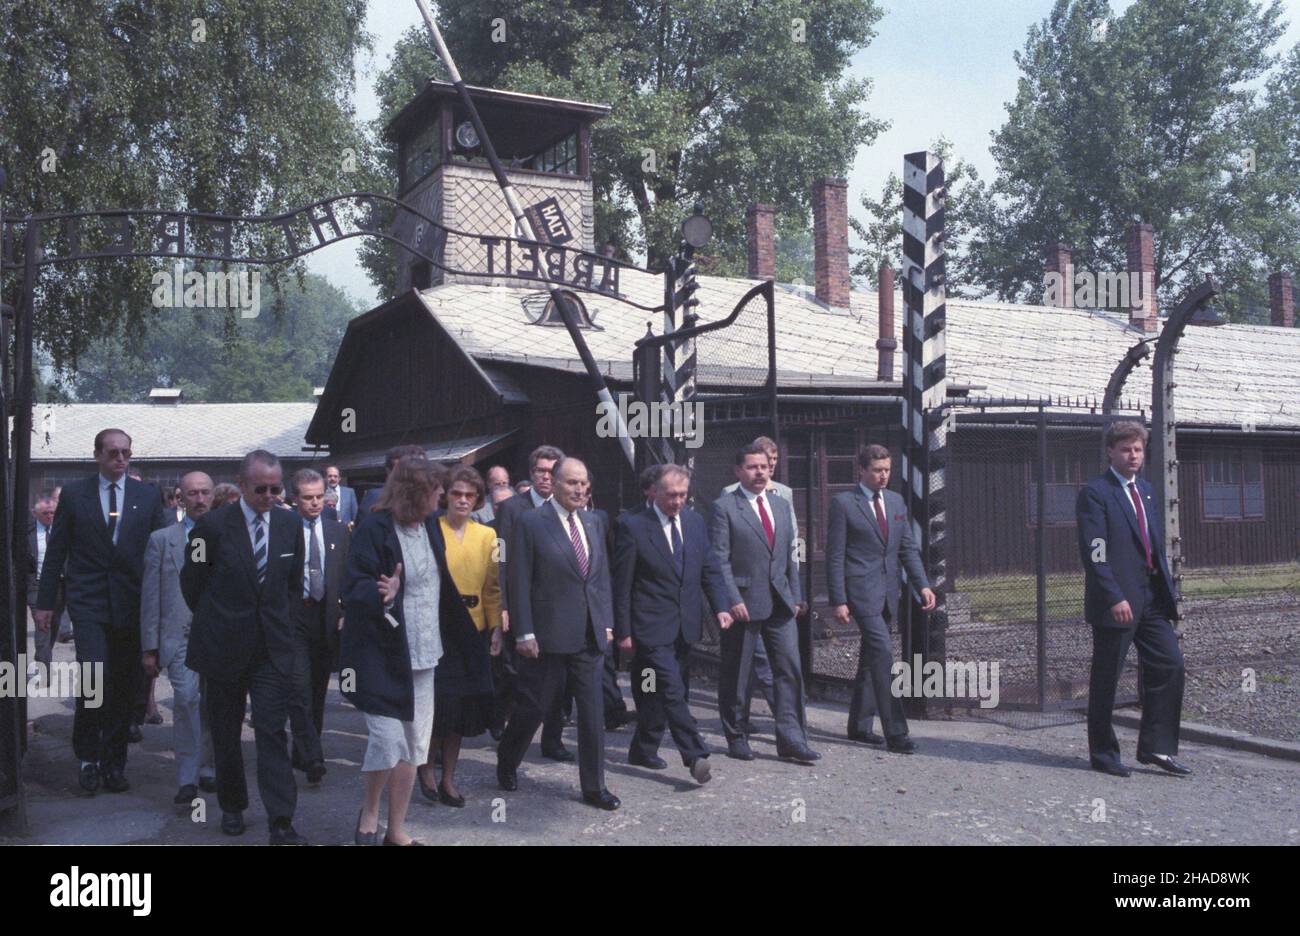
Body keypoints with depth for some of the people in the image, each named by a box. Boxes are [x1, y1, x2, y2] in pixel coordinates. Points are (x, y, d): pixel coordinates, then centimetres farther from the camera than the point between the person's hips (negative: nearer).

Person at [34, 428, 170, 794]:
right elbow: (56, 552, 6)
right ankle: (88, 756, 6)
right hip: (88, 602, -2)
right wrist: (45, 602, 4)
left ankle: (114, 763, 21)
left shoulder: (148, 496, 7)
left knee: (125, 687, 7)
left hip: (131, 604, 2)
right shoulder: (74, 494, 5)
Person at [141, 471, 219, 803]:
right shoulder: (162, 539, 7)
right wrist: (150, 648, 3)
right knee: (186, 697, -17)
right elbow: (150, 597, 6)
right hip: (180, 635, -1)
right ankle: (187, 779, -7)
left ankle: (207, 769, 24)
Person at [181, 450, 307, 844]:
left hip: (273, 648, 1)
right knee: (225, 734, 12)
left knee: (273, 733, -5)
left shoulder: (290, 525, 2)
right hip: (223, 646, -1)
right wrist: (214, 623, 10)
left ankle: (281, 822, -5)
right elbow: (192, 582, 2)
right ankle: (232, 807, 31)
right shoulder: (213, 525, -9)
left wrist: (282, 623, 10)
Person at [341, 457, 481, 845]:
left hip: (423, 654, 7)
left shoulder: (430, 526, 7)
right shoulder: (374, 529, -14)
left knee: (413, 746, 10)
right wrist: (381, 593, -36)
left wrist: (466, 636, 17)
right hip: (383, 656, -7)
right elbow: (354, 588, -16)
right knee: (388, 742, -8)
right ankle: (369, 811, 21)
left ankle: (396, 830, 24)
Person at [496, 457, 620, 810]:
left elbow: (603, 575, 13)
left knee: (592, 711, 5)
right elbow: (520, 582, -9)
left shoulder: (594, 522, 9)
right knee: (533, 705, 9)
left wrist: (607, 622, 8)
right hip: (549, 633, -4)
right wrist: (524, 633, -12)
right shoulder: (530, 523, -8)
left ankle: (594, 787, 16)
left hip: (589, 634, 5)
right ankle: (507, 762, 36)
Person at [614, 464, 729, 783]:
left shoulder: (696, 522, 8)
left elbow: (710, 570, 12)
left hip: (685, 627, 6)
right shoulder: (633, 527, -9)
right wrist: (623, 631, -7)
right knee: (673, 692, -12)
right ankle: (696, 756, -10)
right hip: (652, 627, -6)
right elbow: (622, 584, -7)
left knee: (661, 693, 13)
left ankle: (643, 750, 27)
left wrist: (720, 607, -4)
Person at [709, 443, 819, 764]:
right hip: (744, 602, -5)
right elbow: (720, 560, -9)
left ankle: (791, 740, 6)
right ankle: (736, 738, 21)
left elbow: (790, 555, 17)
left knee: (790, 670, 1)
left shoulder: (782, 505, 14)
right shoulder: (724, 507, -5)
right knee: (735, 675, 6)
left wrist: (796, 596, 12)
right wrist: (732, 600, -17)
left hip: (780, 602, 5)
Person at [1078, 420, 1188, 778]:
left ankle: (1156, 747, 13)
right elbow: (1094, 553, -16)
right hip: (1117, 601, -7)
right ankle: (1103, 754, 15)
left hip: (1151, 597, 8)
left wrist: (1168, 592, 14)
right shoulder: (1094, 493, -9)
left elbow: (1156, 545, 20)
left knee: (1170, 665, 3)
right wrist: (1114, 598, -22)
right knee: (1105, 679, 2)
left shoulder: (1145, 490, 16)